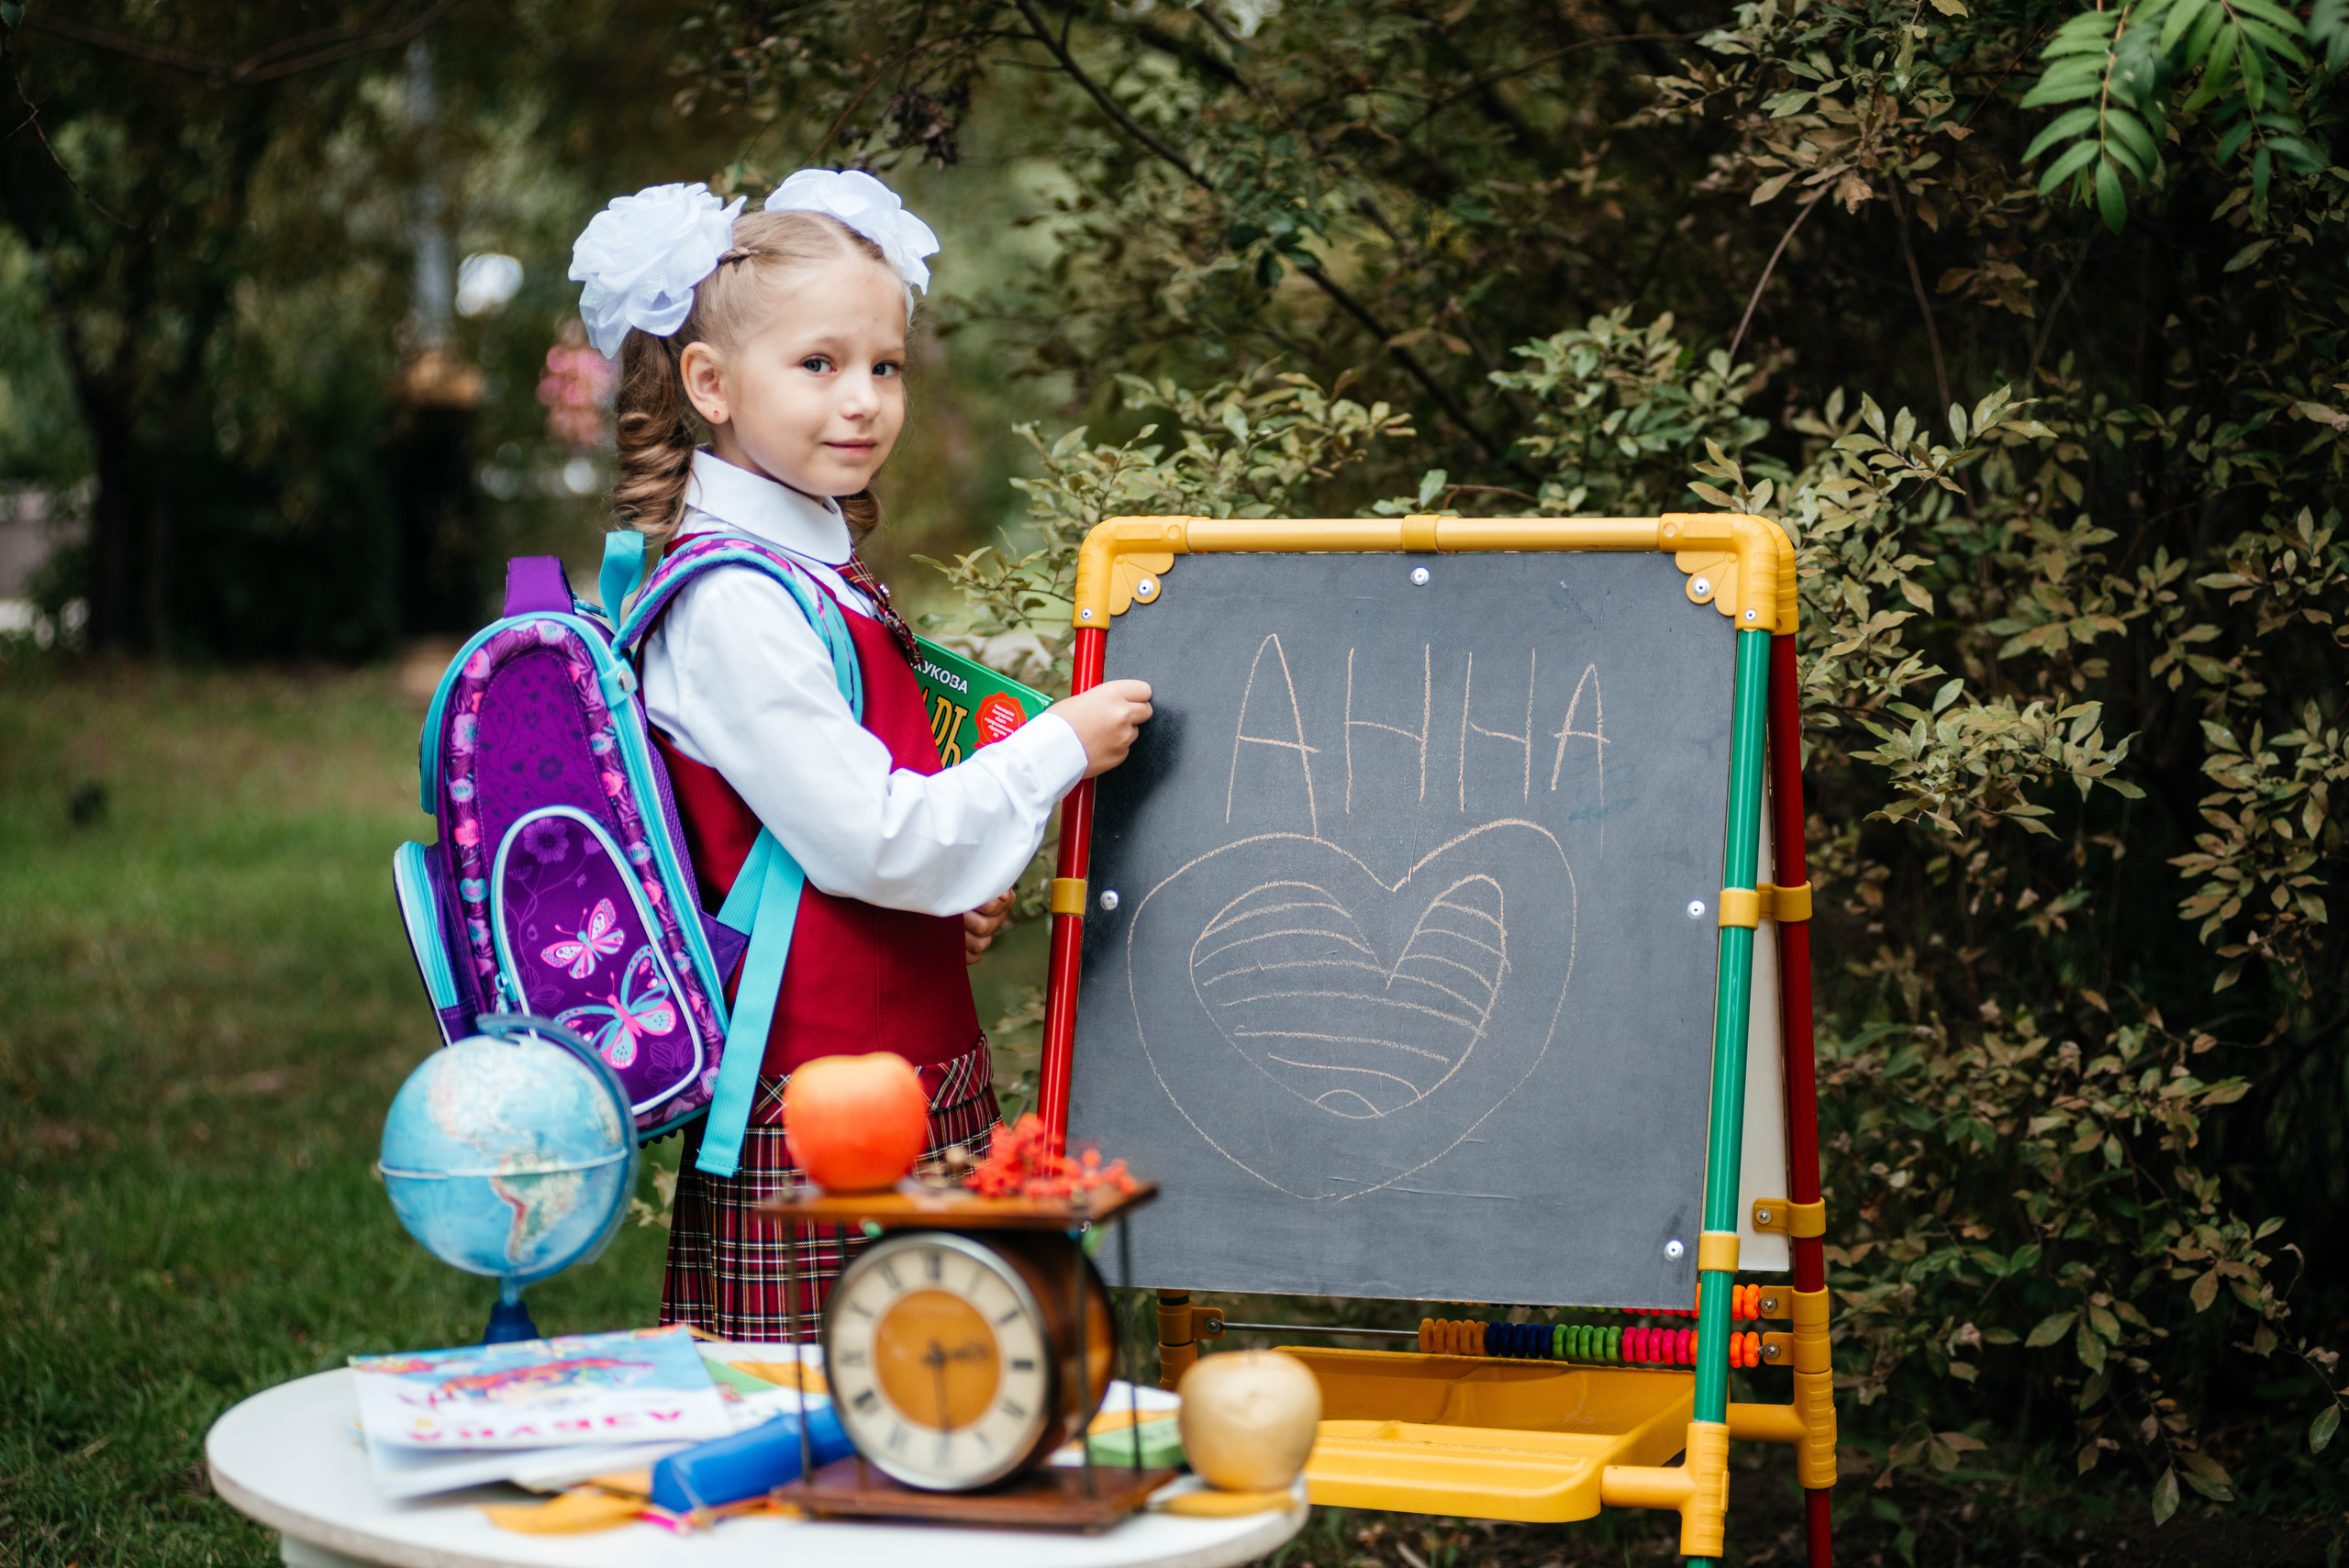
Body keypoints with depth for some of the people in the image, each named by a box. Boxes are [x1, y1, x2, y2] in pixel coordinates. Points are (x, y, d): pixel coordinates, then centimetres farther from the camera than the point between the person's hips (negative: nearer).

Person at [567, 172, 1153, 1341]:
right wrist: (1059, 748, -9)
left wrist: (957, 889, 9)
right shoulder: (730, 605, -16)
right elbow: (874, 843, -18)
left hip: (917, 1072, 10)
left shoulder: (819, 573, 15)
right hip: (817, 1110, -9)